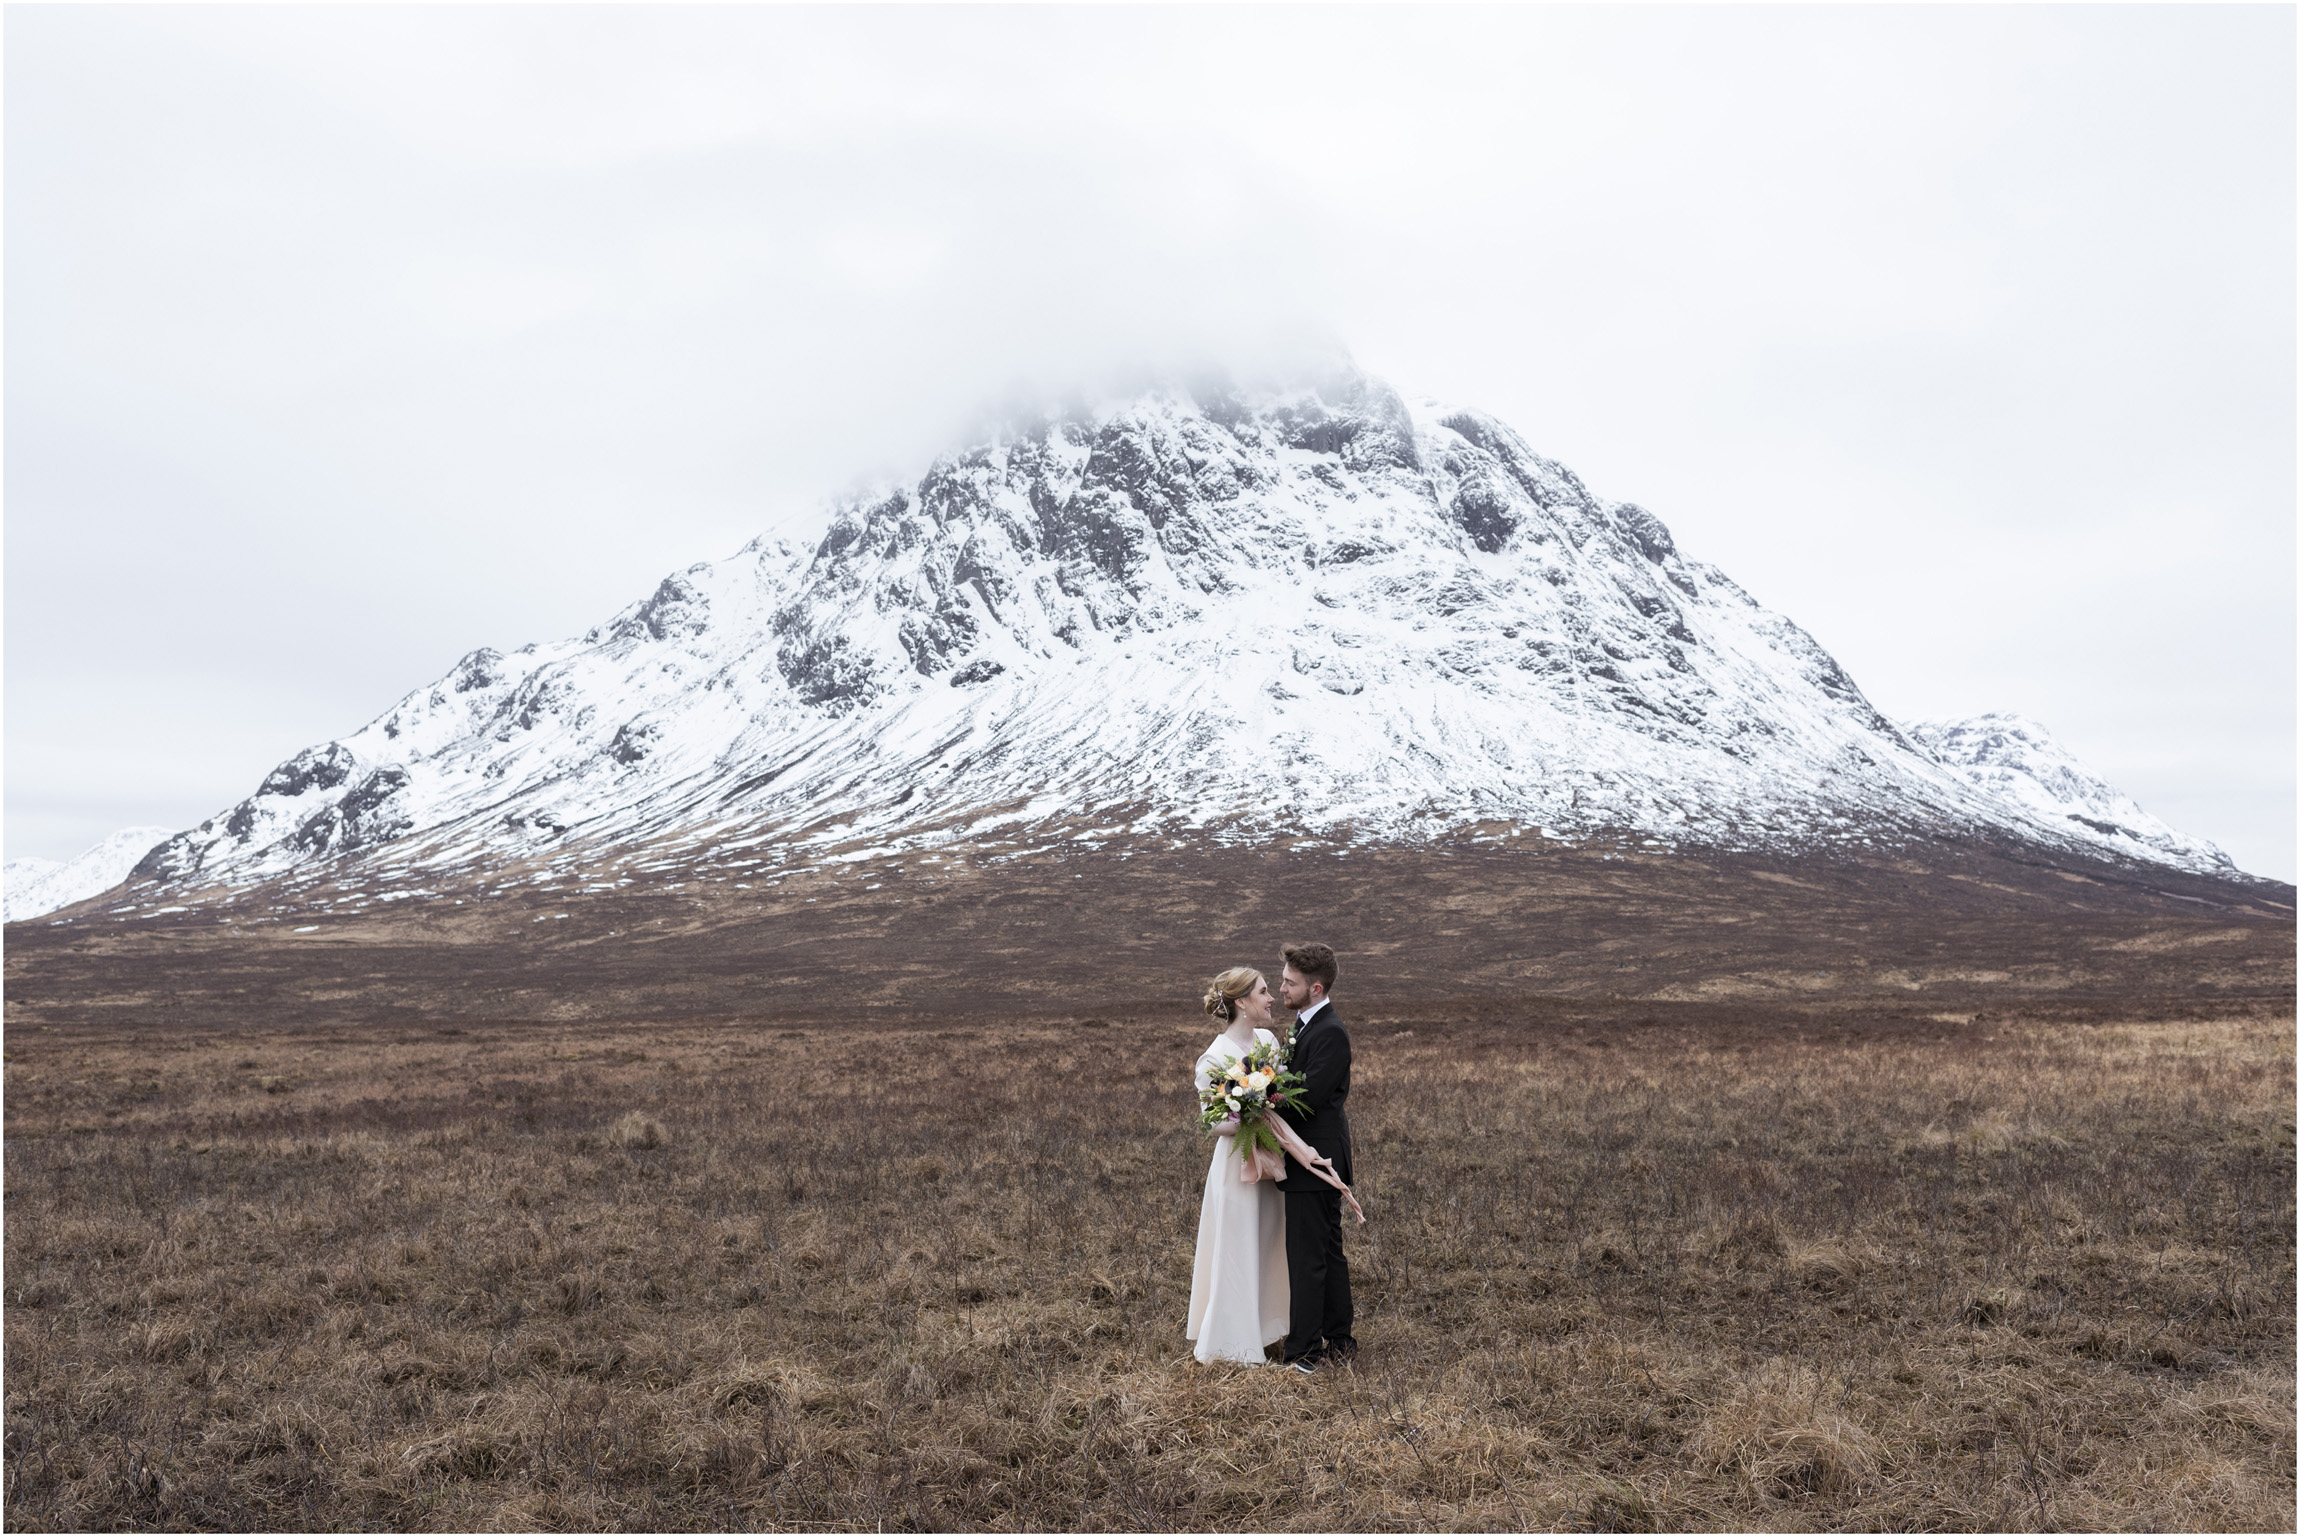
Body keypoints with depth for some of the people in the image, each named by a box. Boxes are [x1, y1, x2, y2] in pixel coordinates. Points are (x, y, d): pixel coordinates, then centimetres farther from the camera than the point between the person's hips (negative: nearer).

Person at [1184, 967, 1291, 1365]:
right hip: (1238, 1160, -7)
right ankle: (1230, 1343, 19)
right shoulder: (1214, 1058, -16)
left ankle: (1265, 1326, 32)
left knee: (1269, 1245, 16)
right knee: (1237, 1251, 4)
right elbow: (1214, 1123, -15)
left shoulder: (1268, 1039, 4)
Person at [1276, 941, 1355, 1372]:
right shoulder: (1307, 1024, 11)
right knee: (1328, 1251, 18)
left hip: (1314, 1158, -10)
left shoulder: (1330, 1033, -21)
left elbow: (1307, 1098, -25)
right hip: (1314, 1156, 10)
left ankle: (1304, 1350, 7)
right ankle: (1339, 1339, 28)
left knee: (1307, 1256, -2)